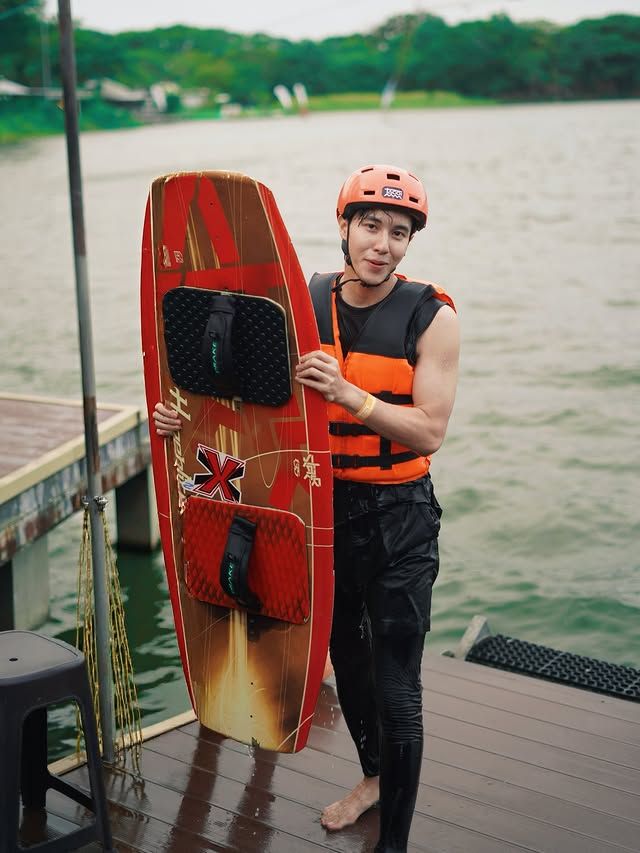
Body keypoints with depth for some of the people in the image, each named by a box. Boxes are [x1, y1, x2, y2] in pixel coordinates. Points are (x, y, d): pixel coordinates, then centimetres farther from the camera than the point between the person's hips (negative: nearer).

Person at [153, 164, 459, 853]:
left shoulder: (431, 317, -12)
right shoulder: (304, 304, -1)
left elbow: (429, 433, -18)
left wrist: (348, 394, -31)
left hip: (399, 519, -4)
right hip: (323, 509, 5)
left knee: (395, 688, -2)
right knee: (346, 657, 21)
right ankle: (373, 775, 46)